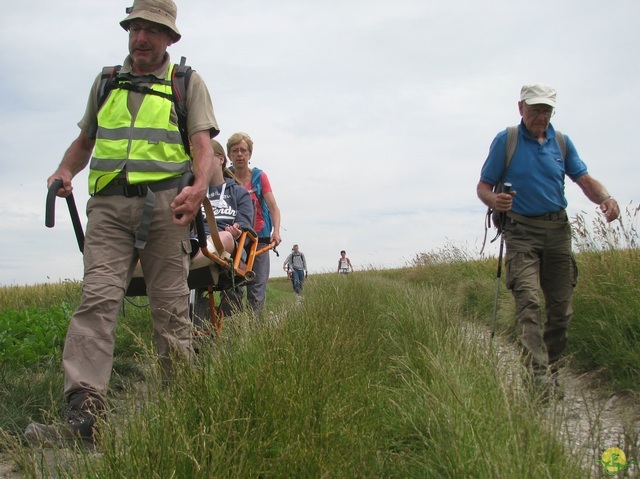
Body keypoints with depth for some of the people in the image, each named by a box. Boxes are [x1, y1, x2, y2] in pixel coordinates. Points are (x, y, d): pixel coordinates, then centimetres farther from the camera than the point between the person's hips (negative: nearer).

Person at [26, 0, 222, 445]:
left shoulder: (189, 83, 13)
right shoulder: (106, 81, 23)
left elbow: (203, 144, 1)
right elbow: (85, 140, 28)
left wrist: (198, 186, -19)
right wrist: (65, 171, 6)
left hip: (164, 204, -2)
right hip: (109, 205, 3)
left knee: (170, 305, -1)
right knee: (97, 299, -12)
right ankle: (83, 412, -17)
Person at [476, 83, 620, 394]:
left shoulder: (561, 142, 12)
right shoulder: (505, 140, 1)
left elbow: (584, 179, 9)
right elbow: (483, 186, 0)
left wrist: (605, 198, -13)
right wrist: (494, 200, -24)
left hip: (558, 230, 4)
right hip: (521, 231, -4)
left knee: (561, 307, 6)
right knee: (528, 301, -18)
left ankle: (552, 372, 22)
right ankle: (540, 379, -22)